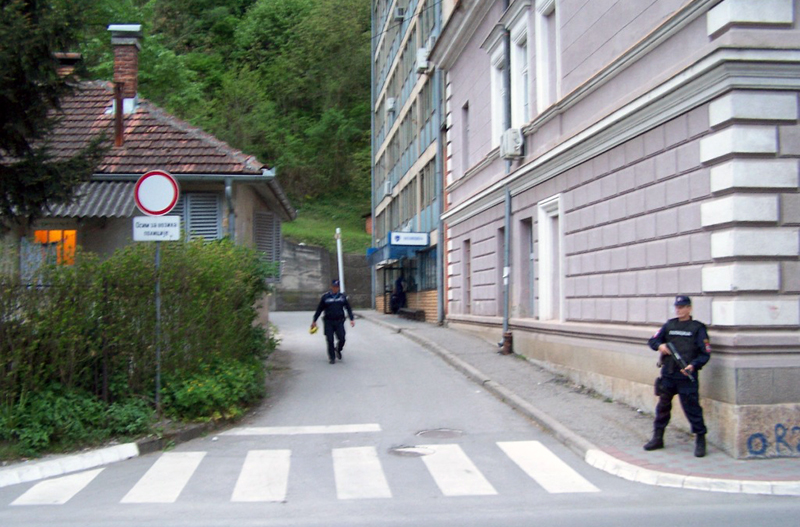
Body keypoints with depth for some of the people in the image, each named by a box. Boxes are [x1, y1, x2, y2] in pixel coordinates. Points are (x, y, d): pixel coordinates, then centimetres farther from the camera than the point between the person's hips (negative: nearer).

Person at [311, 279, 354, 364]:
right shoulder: (325, 297, 2)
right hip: (328, 322, -1)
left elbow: (348, 308, 13)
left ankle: (338, 350, 24)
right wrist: (314, 321, 10)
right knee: (330, 340, -3)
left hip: (339, 322, 1)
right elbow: (319, 309, 9)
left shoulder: (342, 297, 7)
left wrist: (351, 319, 4)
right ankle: (332, 357, 12)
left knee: (342, 339, -8)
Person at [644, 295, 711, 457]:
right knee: (663, 406, 12)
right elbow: (652, 341, 15)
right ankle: (657, 438, 23)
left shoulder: (698, 328, 0)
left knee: (692, 407, -5)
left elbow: (705, 353, -4)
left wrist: (693, 365, -20)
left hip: (687, 376, -4)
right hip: (667, 375, 4)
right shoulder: (669, 325, 12)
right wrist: (660, 345, -7)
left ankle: (700, 440, 6)